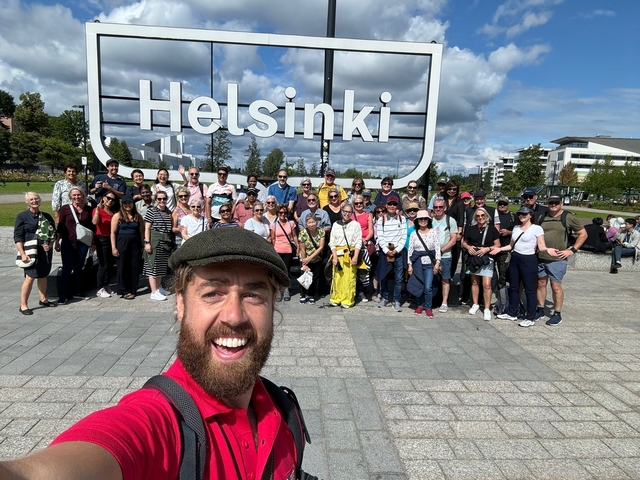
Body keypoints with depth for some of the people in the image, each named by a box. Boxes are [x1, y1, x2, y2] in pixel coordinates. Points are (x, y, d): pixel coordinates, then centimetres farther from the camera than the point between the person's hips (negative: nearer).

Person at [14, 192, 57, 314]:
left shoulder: (46, 216, 11)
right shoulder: (22, 216, -2)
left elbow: (53, 233, 16)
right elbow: (18, 237, -7)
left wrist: (50, 244, -3)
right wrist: (22, 253, -16)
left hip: (46, 251, 5)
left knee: (43, 275, 14)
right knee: (30, 277, -9)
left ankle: (43, 299, 28)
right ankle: (23, 305, -1)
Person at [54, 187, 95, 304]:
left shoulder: (88, 209, 5)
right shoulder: (65, 208, -2)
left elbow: (92, 226, 12)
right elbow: (60, 226, 1)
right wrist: (57, 241, -1)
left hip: (83, 243, 3)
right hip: (68, 243, -3)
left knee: (79, 268, 12)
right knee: (67, 269, -2)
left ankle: (77, 292, 24)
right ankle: (62, 296, 4)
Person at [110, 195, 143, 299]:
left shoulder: (138, 216, 9)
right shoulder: (118, 215, 0)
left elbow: (141, 232, 9)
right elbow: (113, 232, -3)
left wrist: (142, 246, 3)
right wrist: (114, 247, -8)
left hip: (136, 244, 3)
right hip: (122, 244, -3)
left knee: (135, 267, 4)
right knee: (123, 267, 2)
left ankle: (132, 290, 14)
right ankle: (124, 291, 11)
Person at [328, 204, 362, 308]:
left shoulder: (355, 224, 7)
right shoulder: (336, 225, 13)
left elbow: (358, 242, 2)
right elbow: (332, 242, 10)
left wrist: (355, 256, -8)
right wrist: (334, 256, -1)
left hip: (350, 254, -2)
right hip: (338, 254, 2)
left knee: (349, 278, -5)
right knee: (337, 278, 0)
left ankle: (348, 300, 3)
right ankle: (336, 299, 11)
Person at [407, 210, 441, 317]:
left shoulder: (434, 232, 3)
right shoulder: (414, 234, 5)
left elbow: (437, 248, 0)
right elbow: (410, 250, 4)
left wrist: (437, 262, -7)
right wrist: (410, 265, 0)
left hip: (429, 263, -1)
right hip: (417, 263, 1)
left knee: (428, 287, -5)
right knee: (418, 285, 7)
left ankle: (428, 307, 12)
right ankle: (420, 305, 25)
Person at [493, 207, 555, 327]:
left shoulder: (537, 229, -6)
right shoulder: (516, 228, 13)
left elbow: (541, 247, -10)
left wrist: (547, 249, -31)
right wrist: (500, 248, 6)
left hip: (528, 260, -6)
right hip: (515, 259, 7)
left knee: (529, 290, -1)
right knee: (513, 287, 12)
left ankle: (530, 318, 8)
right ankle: (512, 313, 24)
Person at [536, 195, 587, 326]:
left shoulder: (569, 218, -3)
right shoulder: (541, 217, 7)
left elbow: (583, 234, 2)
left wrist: (572, 250, -6)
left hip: (557, 259, -4)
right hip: (540, 257, 4)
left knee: (556, 286, 1)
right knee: (541, 284, 12)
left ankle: (557, 314, 14)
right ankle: (540, 310, 25)